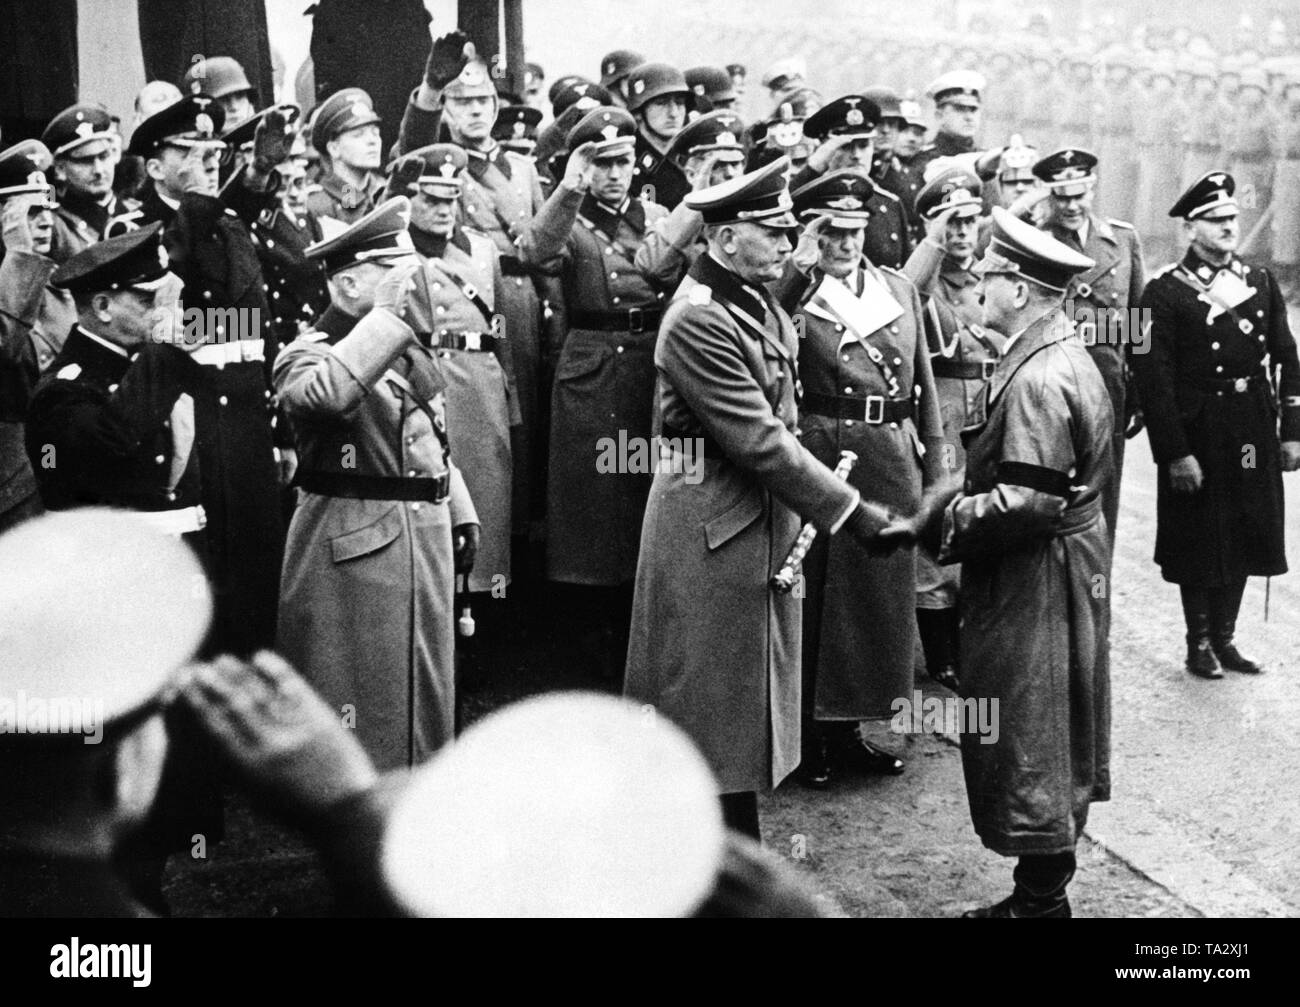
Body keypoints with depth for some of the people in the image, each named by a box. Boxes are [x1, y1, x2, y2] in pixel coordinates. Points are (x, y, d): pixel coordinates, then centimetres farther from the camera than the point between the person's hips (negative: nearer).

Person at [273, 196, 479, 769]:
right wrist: (384, 313, -30)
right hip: (354, 549, -8)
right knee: (362, 705, -3)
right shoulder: (307, 354, -11)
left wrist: (461, 514, 17)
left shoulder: (412, 351, 14)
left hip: (426, 536, 8)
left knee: (426, 692, 15)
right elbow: (327, 393, -36)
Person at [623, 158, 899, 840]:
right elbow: (759, 441, -22)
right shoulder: (697, 321, -20)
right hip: (711, 523, -9)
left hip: (764, 520, 9)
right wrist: (853, 514, -20)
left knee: (751, 701, 14)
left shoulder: (763, 304, 10)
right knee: (711, 702, 0)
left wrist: (798, 523, 2)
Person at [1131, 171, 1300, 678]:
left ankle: (1225, 637, 27)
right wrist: (1175, 453, -17)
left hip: (1253, 439, 5)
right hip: (1198, 439, -5)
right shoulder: (1165, 292, -10)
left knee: (1243, 540, 13)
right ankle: (1199, 643, 20)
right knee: (1200, 543, 6)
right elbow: (1154, 379, -14)